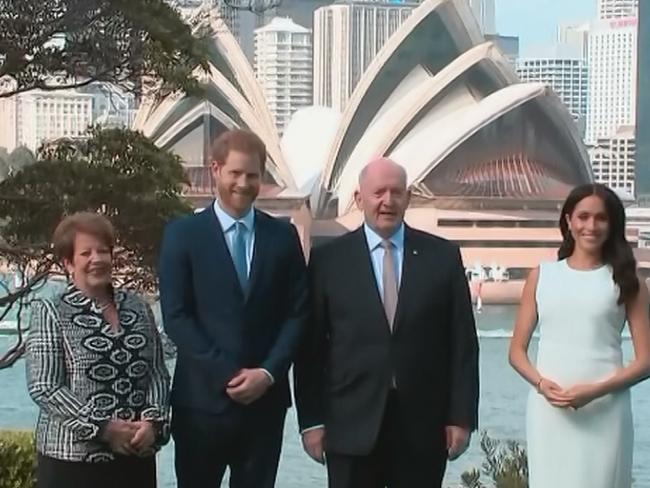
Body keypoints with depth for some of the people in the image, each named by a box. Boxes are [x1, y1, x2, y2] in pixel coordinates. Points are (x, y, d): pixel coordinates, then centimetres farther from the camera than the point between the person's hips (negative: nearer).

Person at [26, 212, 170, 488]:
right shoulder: (50, 312, -3)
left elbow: (158, 373, 9)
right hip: (72, 459, -4)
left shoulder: (137, 307, 10)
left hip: (136, 454, 4)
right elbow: (44, 388, -10)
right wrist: (103, 427, -16)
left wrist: (153, 421, -9)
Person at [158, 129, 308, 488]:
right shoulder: (183, 234, 0)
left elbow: (297, 312, 5)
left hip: (265, 398, 2)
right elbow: (175, 316, -6)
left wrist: (268, 372, -9)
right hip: (202, 398, -2)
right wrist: (226, 375, -12)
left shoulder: (283, 235, 8)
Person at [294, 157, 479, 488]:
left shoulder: (443, 256, 4)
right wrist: (311, 419, -3)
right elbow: (311, 346, 1)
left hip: (424, 425, 1)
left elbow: (462, 343, 3)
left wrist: (461, 416, -1)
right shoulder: (328, 259, 1)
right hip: (351, 425, -1)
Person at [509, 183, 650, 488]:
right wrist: (540, 383, -9)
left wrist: (597, 390, -13)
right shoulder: (542, 276, 10)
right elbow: (517, 351, 11)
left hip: (604, 410, -1)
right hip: (547, 407, 2)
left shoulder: (625, 281, 6)